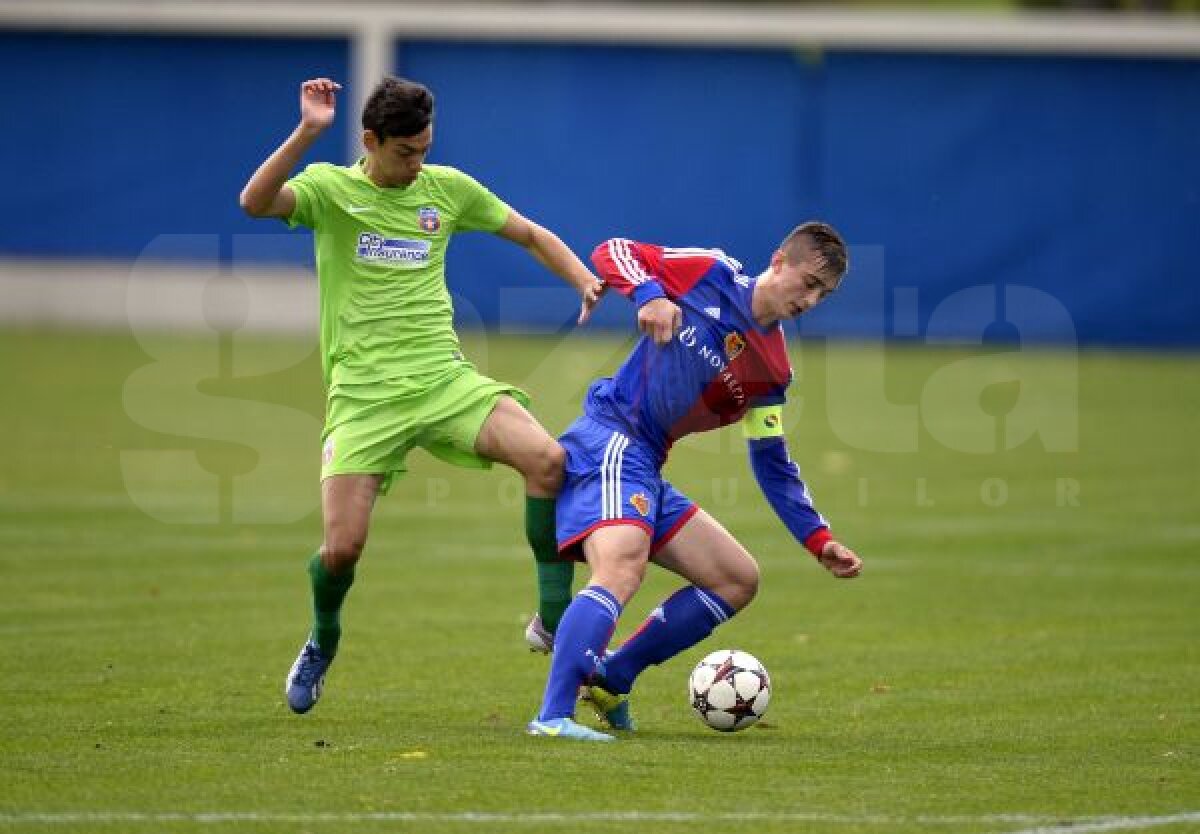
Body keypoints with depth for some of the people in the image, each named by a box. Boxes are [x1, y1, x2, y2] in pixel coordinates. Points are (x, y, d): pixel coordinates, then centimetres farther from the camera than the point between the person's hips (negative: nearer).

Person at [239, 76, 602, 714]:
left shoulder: (447, 188, 9)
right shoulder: (329, 188, -1)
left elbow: (531, 236, 20)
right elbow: (255, 202, -22)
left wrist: (586, 282, 4)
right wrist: (307, 133, -30)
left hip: (444, 377, 2)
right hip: (363, 393, -2)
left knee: (548, 459, -23)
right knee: (342, 548, -11)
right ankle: (322, 642, 24)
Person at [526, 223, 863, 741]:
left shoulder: (773, 370, 15)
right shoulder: (713, 276, -3)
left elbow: (772, 465, 21)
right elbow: (613, 253, -5)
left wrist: (820, 541, 12)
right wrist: (650, 294, -24)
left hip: (645, 471, 9)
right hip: (609, 442, -9)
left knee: (738, 581, 12)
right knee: (622, 571, -31)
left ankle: (610, 679, 13)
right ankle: (552, 717, -39)